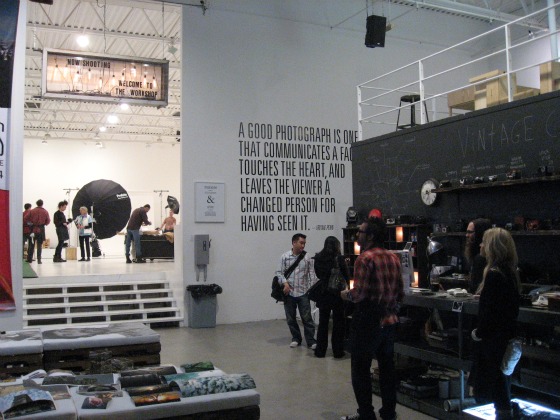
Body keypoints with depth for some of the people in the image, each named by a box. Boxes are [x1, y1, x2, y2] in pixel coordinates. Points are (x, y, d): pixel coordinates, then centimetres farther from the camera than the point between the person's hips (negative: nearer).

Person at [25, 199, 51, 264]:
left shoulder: (32, 211, -2)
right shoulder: (45, 212, -4)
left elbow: (25, 219, -4)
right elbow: (48, 221, -2)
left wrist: (29, 223, 12)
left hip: (33, 229, 1)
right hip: (41, 230, -1)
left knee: (32, 244, 12)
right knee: (39, 245, 3)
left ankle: (29, 259, 16)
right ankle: (39, 259, -2)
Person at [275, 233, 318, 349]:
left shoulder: (307, 257, 1)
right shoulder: (285, 257, 1)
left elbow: (311, 274, 3)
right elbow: (279, 272, 1)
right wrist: (285, 283, -15)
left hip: (303, 293, -1)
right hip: (289, 293, 1)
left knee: (307, 318, -2)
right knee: (290, 318, 10)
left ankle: (311, 341, 6)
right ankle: (296, 338, 26)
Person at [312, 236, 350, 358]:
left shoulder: (318, 259, -2)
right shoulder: (339, 259, -13)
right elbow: (347, 277, -7)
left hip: (323, 294, 3)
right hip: (337, 295, -3)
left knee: (323, 323, 13)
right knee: (338, 324, 8)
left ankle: (320, 351, 18)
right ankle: (337, 351, 13)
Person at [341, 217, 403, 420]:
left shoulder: (365, 258, -15)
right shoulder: (393, 257, 7)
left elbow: (359, 294, -20)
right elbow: (400, 293, 10)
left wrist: (346, 294, -1)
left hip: (368, 321, -7)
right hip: (390, 319, 8)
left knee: (360, 369, 4)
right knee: (387, 367, 17)